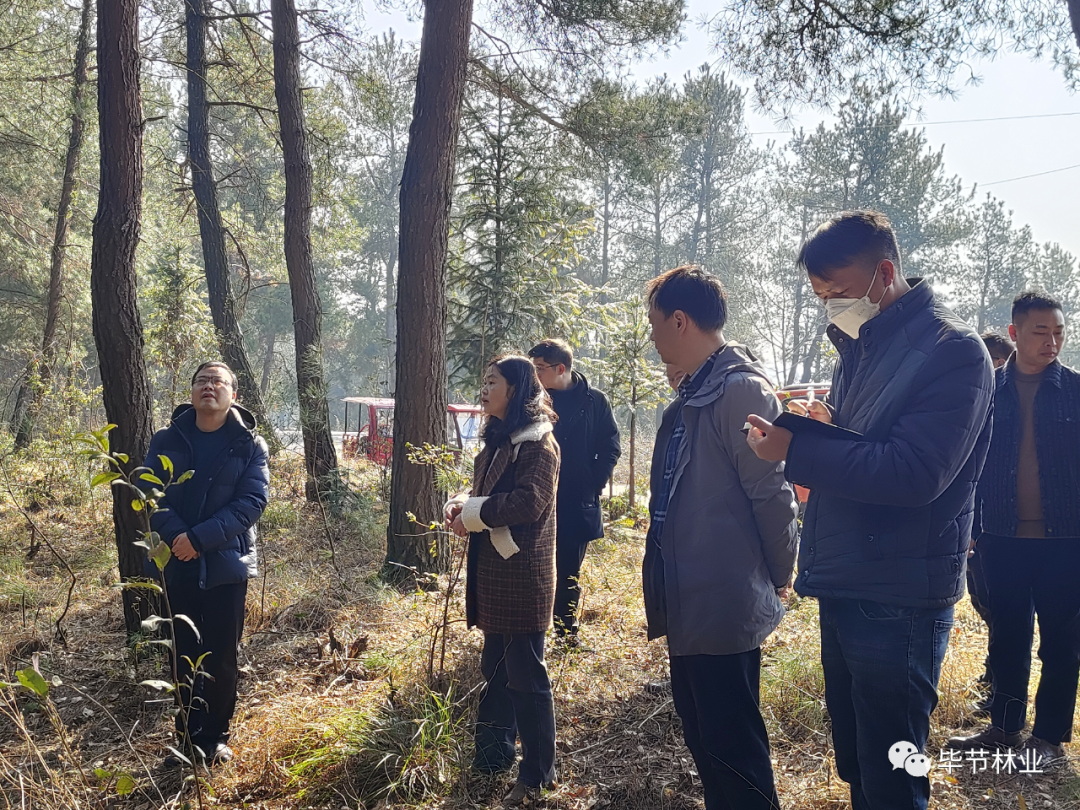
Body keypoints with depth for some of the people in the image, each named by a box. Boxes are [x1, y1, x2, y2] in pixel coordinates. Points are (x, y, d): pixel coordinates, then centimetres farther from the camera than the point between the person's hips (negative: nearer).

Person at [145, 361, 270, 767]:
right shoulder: (166, 441, 2)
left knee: (222, 658, 8)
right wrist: (177, 536, -23)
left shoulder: (250, 445, -4)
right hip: (178, 566, 2)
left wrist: (199, 538, -23)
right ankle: (189, 738, 26)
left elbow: (252, 501, -14)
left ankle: (216, 737, 25)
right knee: (184, 658, 12)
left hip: (227, 566, -2)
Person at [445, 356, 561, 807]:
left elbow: (530, 500, -23)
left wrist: (473, 513, -16)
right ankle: (495, 753, 33)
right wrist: (460, 506, -3)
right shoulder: (499, 440, 15)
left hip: (522, 574, -9)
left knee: (525, 673, 0)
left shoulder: (537, 442, -13)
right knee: (497, 667, 19)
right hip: (493, 571, 9)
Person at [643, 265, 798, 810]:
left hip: (725, 607, -9)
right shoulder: (692, 393, 11)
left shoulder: (741, 389, -18)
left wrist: (777, 576, -6)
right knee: (702, 737, 20)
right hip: (687, 603, 9)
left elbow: (771, 495, -18)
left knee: (732, 748, 3)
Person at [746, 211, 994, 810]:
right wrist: (821, 428, 0)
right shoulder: (861, 347, 13)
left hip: (897, 600, -8)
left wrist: (798, 451, -22)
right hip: (843, 588, 8)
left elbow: (914, 473, -24)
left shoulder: (951, 351, -14)